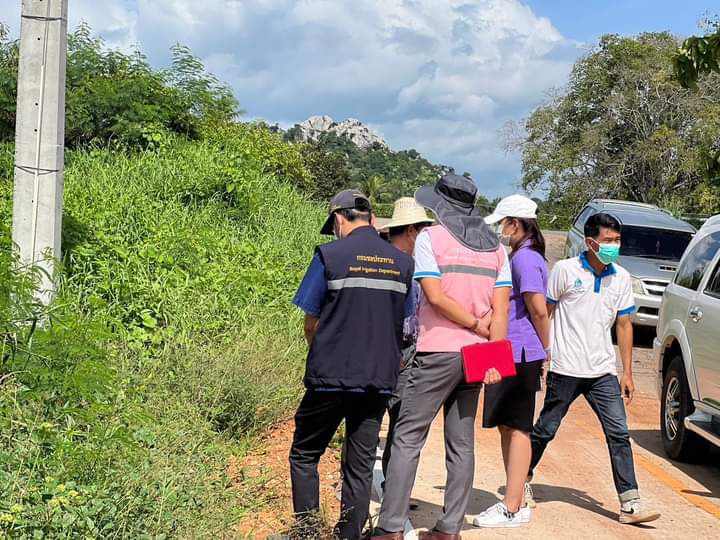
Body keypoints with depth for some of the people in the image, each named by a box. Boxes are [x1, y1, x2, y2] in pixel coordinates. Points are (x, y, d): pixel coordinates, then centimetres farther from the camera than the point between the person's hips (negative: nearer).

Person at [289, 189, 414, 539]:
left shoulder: (330, 255, -6)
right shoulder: (403, 263, 6)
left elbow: (311, 322, 0)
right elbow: (403, 322, 10)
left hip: (331, 378, -3)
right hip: (380, 379, 4)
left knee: (304, 455, 12)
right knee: (361, 465, 10)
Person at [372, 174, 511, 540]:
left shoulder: (430, 238, -4)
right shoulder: (495, 247, 11)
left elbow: (435, 296, -14)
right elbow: (500, 308, 3)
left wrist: (476, 325, -4)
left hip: (438, 352, -5)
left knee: (407, 439, -2)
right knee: (462, 443, 10)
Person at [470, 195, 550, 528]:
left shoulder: (525, 258, -14)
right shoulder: (519, 256, 17)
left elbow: (539, 310, -18)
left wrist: (545, 350, -6)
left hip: (519, 356, -10)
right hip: (511, 355, 10)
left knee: (516, 428, -5)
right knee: (508, 427, 13)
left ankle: (512, 509, 0)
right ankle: (516, 502, 20)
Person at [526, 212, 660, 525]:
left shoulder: (621, 278, 6)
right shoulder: (565, 271, -6)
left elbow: (624, 326, 10)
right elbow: (544, 314, 0)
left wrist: (627, 373, 7)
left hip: (603, 372, 3)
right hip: (566, 370, -3)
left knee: (619, 434, -4)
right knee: (545, 430, 8)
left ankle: (630, 503, -3)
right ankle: (522, 480, 30)